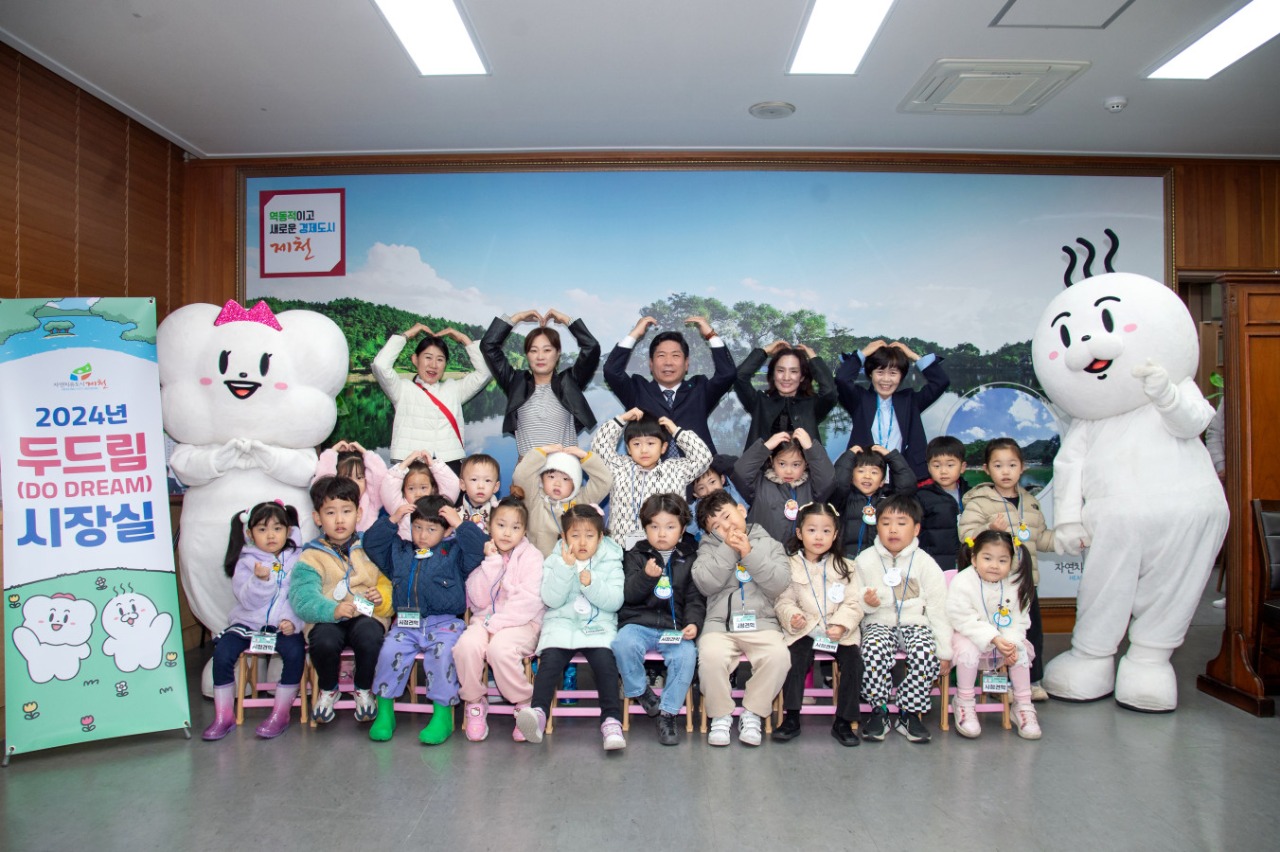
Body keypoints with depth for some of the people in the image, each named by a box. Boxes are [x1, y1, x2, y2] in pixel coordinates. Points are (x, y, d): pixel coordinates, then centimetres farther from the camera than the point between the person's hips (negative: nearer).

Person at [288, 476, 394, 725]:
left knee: (370, 637, -33)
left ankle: (363, 690, 0)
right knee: (324, 641, -33)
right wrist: (333, 610, -30)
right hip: (326, 620, 0)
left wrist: (382, 596, -12)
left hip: (366, 615, 1)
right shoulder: (311, 556, 3)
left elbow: (389, 581, 12)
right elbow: (303, 597, -11)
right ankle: (328, 690, 3)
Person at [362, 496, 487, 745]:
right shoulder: (398, 551, 19)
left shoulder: (454, 553, 9)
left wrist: (460, 524, -6)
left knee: (442, 654, -30)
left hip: (444, 623, -3)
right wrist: (391, 520, 7)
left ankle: (442, 715, -19)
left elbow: (478, 548, -4)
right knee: (390, 652, -24)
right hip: (406, 624, 3)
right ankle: (384, 712, -7)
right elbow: (371, 543, 17)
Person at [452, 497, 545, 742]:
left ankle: (525, 705, -8)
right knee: (467, 644, -28)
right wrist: (491, 562, -9)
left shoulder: (531, 557, 0)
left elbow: (528, 601, -12)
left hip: (520, 622, -3)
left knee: (499, 648, -33)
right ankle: (474, 703, -2)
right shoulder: (483, 554, 10)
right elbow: (479, 599, -1)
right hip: (485, 619, 3)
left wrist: (497, 623, -17)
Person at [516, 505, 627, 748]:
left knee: (605, 661, -26)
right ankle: (538, 712, -31)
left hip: (598, 627, -1)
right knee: (550, 659, -26)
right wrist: (565, 568, -14)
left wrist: (591, 584, -16)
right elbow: (552, 600, -4)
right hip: (561, 625, 1)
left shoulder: (611, 562, 7)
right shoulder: (555, 561, 9)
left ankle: (611, 720, -23)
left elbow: (615, 601, -2)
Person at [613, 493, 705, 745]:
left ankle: (668, 713, -10)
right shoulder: (636, 555, 8)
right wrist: (646, 576, -21)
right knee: (624, 644, -31)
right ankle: (640, 691, -3)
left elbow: (695, 598, 8)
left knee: (687, 654, -28)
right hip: (638, 623, 0)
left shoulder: (690, 559, 10)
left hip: (675, 627, 0)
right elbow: (627, 594, -3)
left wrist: (693, 622, -11)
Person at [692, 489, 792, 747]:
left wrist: (749, 553, -8)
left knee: (778, 655, -29)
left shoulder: (769, 543, 13)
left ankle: (752, 713, -5)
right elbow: (705, 583, -5)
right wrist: (729, 550, -7)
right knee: (710, 656, -31)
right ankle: (721, 715, -5)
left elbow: (780, 584, -3)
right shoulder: (709, 547, 12)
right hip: (719, 623, 0)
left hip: (761, 623, 1)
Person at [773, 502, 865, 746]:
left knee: (853, 661, -20)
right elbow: (784, 600, 3)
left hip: (839, 632, 1)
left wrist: (842, 625, -15)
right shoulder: (791, 566, 4)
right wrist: (792, 617, -18)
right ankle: (792, 719, -10)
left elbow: (853, 603, 1)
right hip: (804, 631, -1)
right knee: (796, 660, -25)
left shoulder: (843, 567, 6)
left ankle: (843, 722, -4)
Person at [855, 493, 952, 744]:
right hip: (879, 623, 0)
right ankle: (878, 711, -13)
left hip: (915, 623, 0)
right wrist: (865, 602, -16)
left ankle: (911, 713, -12)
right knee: (873, 650, -32)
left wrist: (945, 651, -2)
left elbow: (938, 609, 2)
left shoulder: (925, 563, 1)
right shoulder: (865, 561, 2)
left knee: (925, 652, -31)